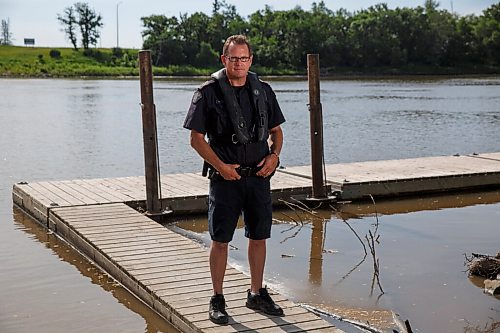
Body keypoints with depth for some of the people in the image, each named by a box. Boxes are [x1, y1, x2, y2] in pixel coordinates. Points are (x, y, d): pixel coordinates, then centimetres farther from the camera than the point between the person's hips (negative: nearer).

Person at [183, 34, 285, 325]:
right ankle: (218, 299, 15)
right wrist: (221, 166, -14)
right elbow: (196, 138, -5)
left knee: (259, 236, 10)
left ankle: (257, 294, 25)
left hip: (259, 175, 4)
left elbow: (276, 130, 16)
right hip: (225, 177, -4)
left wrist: (274, 156, -3)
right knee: (221, 240, 1)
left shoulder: (263, 90, 8)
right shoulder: (209, 92, -4)